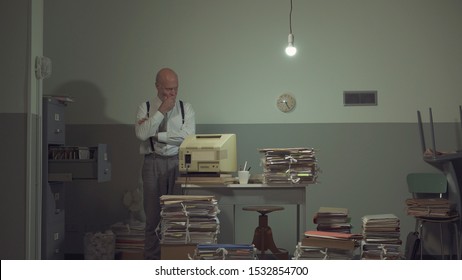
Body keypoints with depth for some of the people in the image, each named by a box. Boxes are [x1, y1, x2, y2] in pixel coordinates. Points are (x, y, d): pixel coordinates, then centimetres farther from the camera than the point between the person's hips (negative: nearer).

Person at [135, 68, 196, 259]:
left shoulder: (186, 108, 8)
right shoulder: (146, 107, 7)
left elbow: (187, 136, -7)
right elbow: (141, 133, -10)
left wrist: (156, 136, -7)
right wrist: (162, 111, -12)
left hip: (177, 163, 0)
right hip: (153, 164, 0)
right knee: (153, 215, 3)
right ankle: (151, 260, 11)